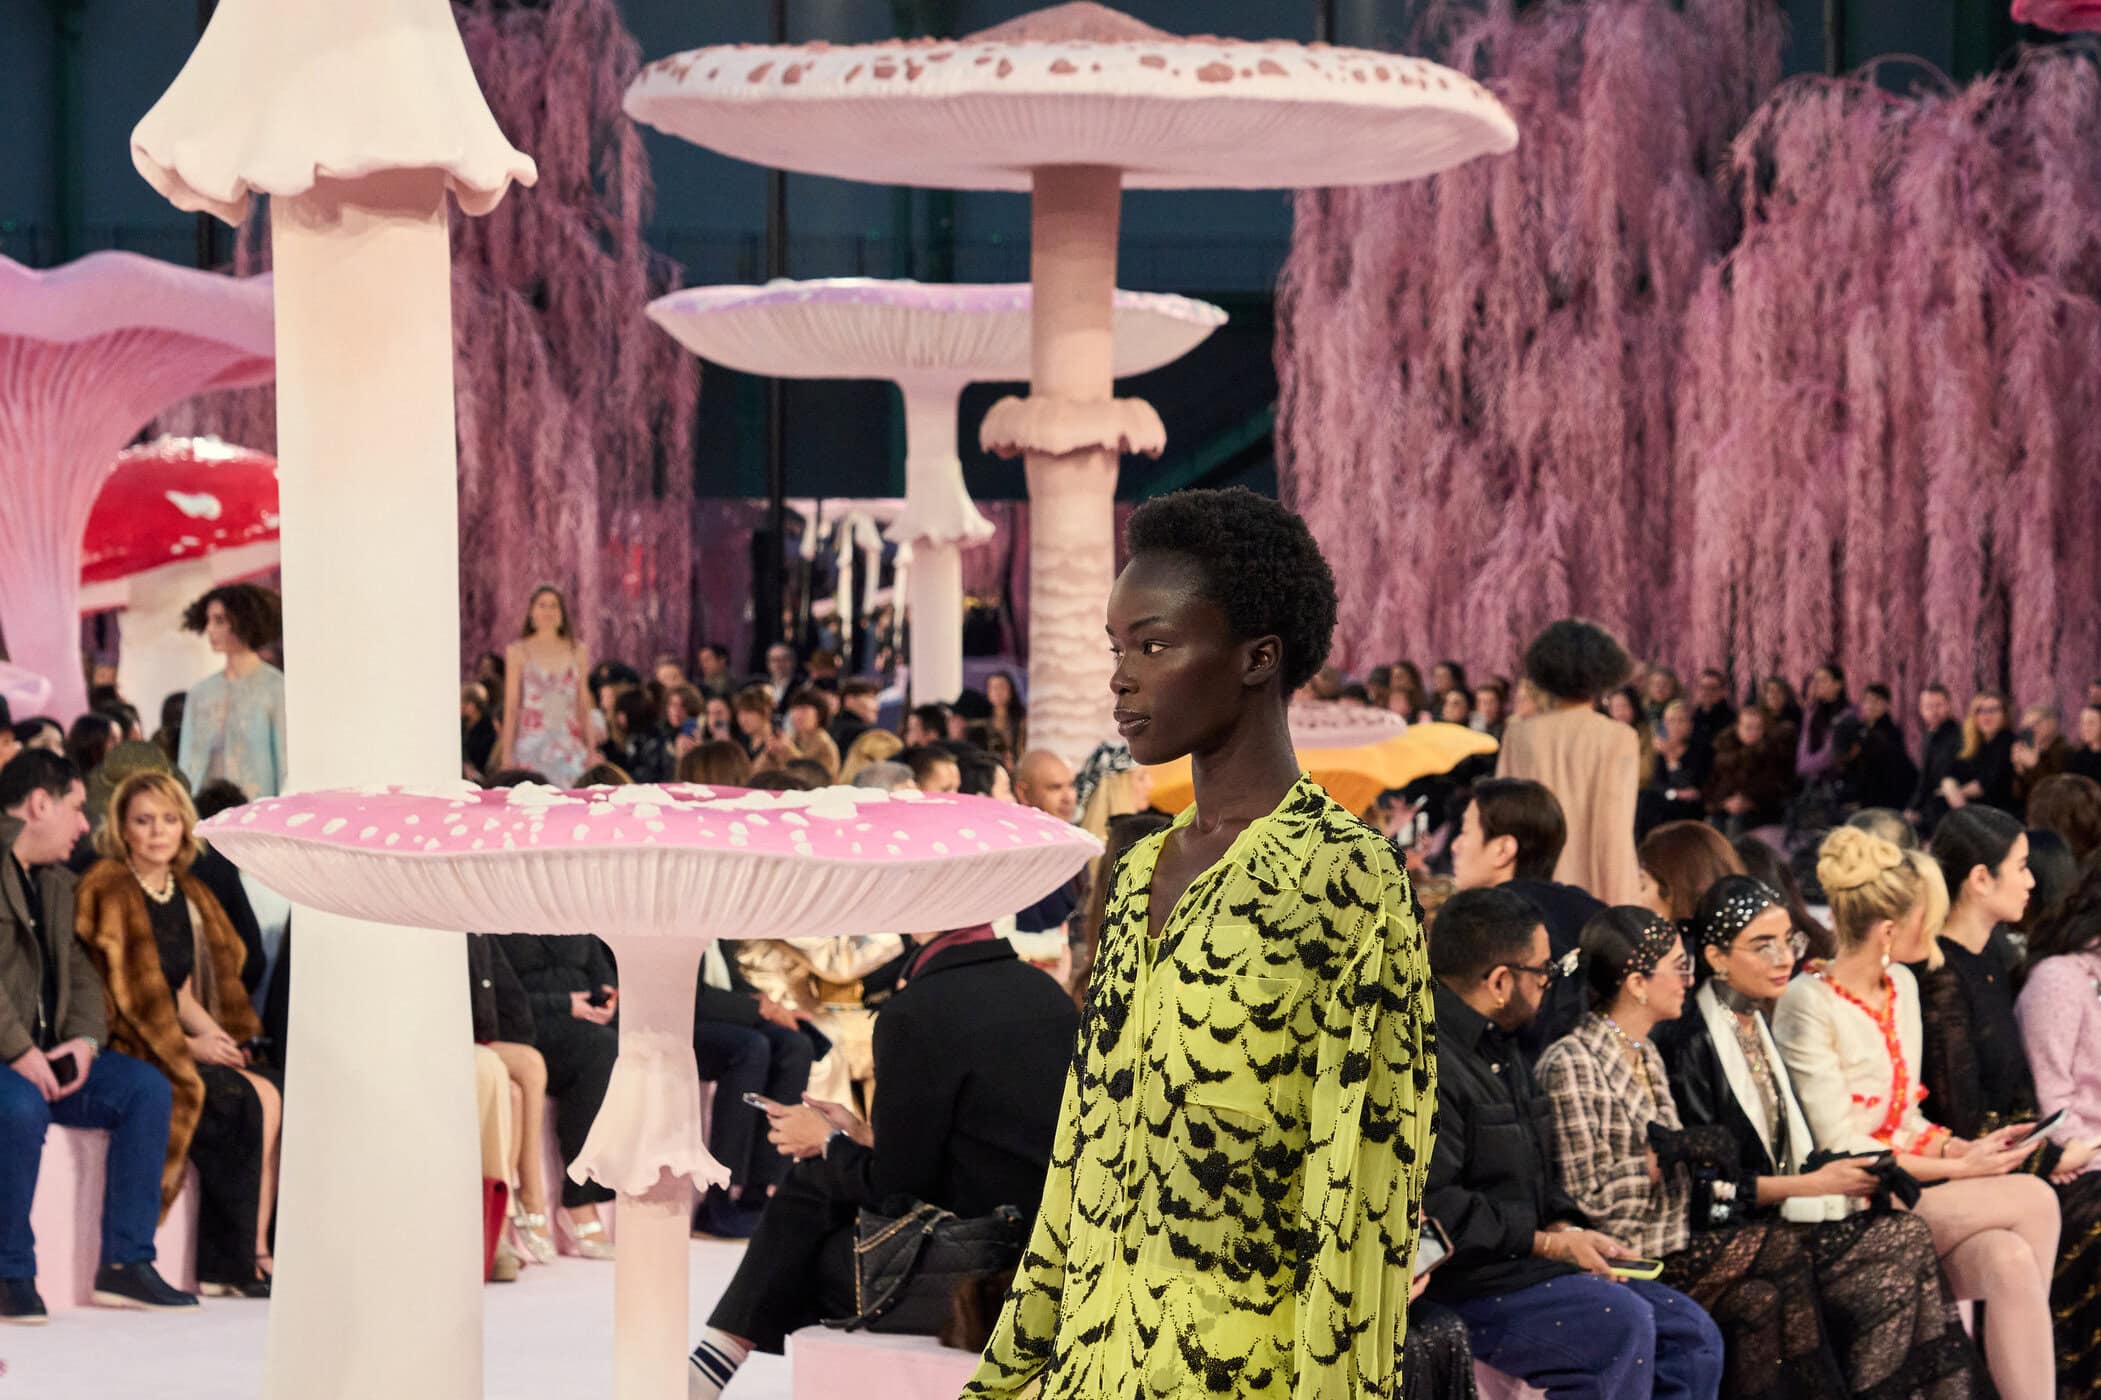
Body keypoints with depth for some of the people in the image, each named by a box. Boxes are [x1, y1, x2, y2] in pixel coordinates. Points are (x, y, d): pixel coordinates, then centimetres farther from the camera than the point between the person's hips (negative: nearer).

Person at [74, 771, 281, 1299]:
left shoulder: (188, 896, 18)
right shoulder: (109, 892, -7)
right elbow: (122, 991, -13)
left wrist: (216, 1037, 2)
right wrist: (188, 1048, -12)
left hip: (177, 1047, 8)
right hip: (126, 1053, -8)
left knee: (282, 1092, -15)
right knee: (253, 1100, -22)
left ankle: (260, 1251, -20)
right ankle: (230, 1268, -18)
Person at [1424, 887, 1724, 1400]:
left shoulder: (1499, 1048, 19)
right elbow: (1432, 1206, -23)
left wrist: (1567, 1229, 4)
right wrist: (1546, 1243, -16)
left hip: (1520, 1261, 11)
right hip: (1455, 1286, -10)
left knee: (1689, 1332, -1)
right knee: (1621, 1323, -27)